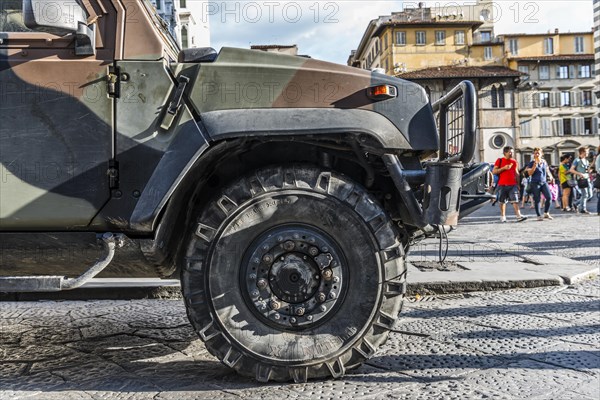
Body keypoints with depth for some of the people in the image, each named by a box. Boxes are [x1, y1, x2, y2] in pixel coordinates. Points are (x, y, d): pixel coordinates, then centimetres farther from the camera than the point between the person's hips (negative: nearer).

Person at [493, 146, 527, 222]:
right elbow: (494, 172, -4)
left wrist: (518, 183, 14)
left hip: (513, 185, 2)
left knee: (515, 200, -8)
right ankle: (503, 216, 15)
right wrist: (504, 168, -15)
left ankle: (518, 216, -15)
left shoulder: (514, 161, 12)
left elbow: (516, 173, 19)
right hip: (502, 185, -2)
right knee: (502, 201, 5)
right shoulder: (499, 160, 3)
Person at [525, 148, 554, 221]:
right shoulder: (532, 163, -2)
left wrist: (551, 176, 11)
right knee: (537, 200, -1)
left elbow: (547, 170, 25)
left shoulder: (544, 162, 10)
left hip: (544, 182, 4)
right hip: (535, 183, -4)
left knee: (549, 197, -8)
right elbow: (530, 173, -11)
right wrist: (535, 165, -18)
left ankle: (546, 213, 9)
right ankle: (539, 216, 9)